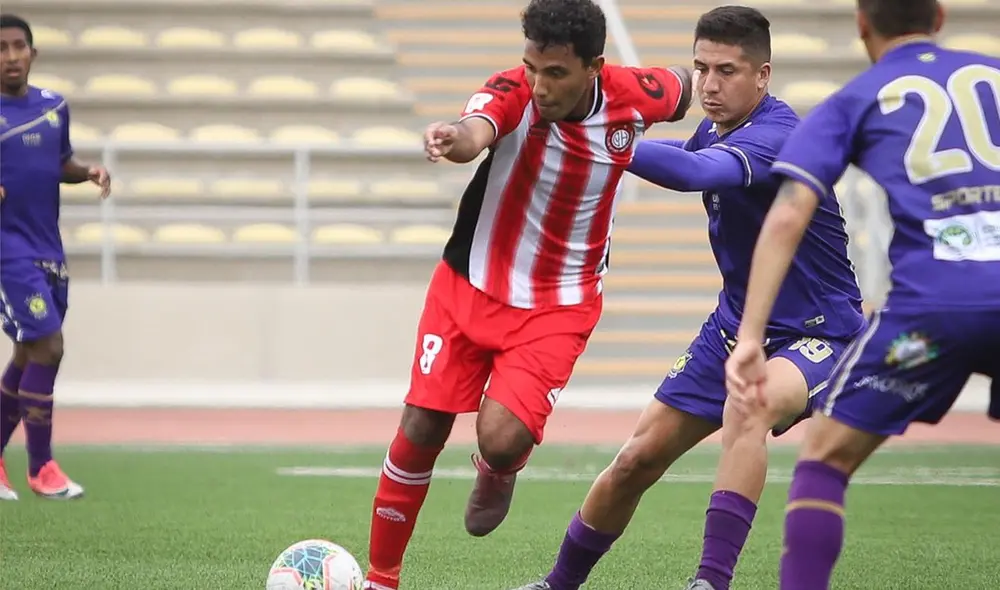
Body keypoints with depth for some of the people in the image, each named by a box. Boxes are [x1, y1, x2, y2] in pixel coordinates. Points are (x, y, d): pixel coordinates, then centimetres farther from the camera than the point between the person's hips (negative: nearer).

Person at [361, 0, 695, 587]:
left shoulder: (635, 97, -14)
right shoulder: (513, 92, -22)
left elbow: (682, 82, 11)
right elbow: (476, 131, -47)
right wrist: (457, 139, -68)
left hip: (558, 307, 0)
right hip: (469, 287, 0)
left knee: (503, 440, -18)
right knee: (420, 434, -1)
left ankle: (498, 475, 21)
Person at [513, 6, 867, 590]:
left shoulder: (775, 136, -25)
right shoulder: (714, 132, 2)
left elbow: (694, 172, -44)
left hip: (817, 334, -8)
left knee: (748, 405, -40)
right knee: (636, 462, 5)